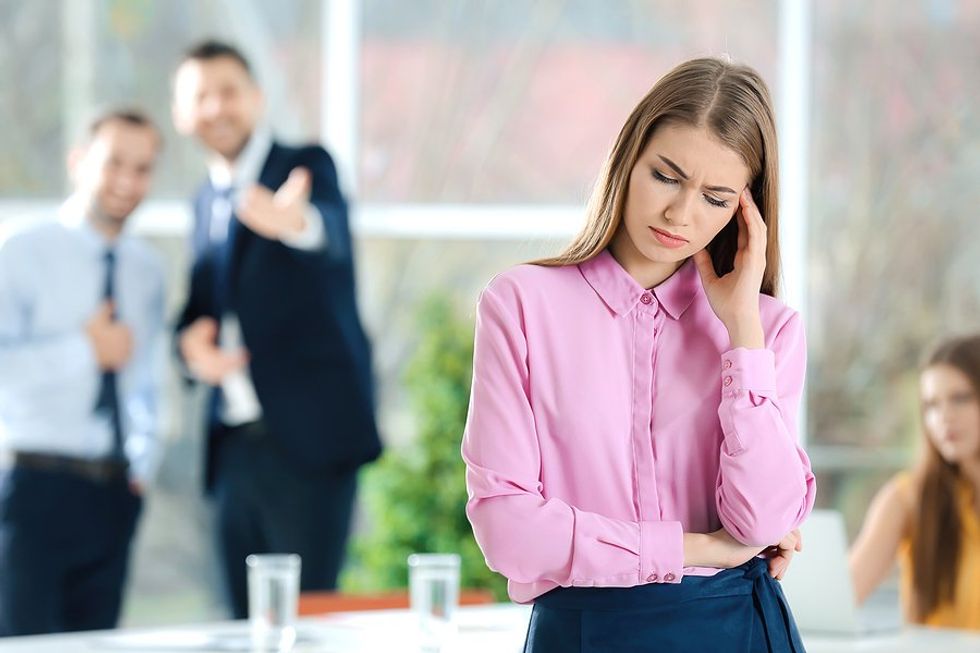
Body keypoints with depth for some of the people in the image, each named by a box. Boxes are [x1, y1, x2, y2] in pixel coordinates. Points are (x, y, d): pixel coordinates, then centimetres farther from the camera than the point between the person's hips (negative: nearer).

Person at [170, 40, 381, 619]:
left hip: (307, 435, -6)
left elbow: (332, 233, -27)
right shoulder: (208, 200, 16)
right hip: (236, 445, 6)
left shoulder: (306, 166, -4)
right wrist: (192, 338, -2)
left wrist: (298, 223, -52)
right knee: (248, 620, 7)